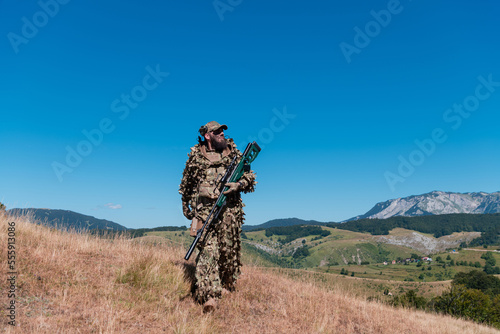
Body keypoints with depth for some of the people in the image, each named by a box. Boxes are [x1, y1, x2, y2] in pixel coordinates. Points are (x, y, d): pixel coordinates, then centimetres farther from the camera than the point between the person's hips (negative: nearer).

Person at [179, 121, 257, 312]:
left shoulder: (233, 152, 9)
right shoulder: (196, 155, 8)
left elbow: (249, 175, 10)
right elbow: (186, 182, 21)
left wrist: (239, 185, -11)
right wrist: (185, 206, 26)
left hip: (230, 209, 2)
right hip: (204, 209, -1)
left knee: (229, 250, 7)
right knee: (207, 250, -11)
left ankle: (227, 285, 30)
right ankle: (209, 295, -11)